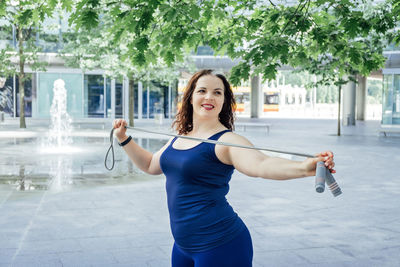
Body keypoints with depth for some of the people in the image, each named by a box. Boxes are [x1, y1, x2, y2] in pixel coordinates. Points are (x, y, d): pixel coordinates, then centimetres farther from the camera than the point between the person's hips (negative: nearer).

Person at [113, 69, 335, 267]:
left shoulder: (226, 140, -14)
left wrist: (304, 168, -49)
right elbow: (151, 165, 26)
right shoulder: (180, 138, 9)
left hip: (220, 246, -7)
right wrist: (124, 138, 24)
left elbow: (260, 164, -33)